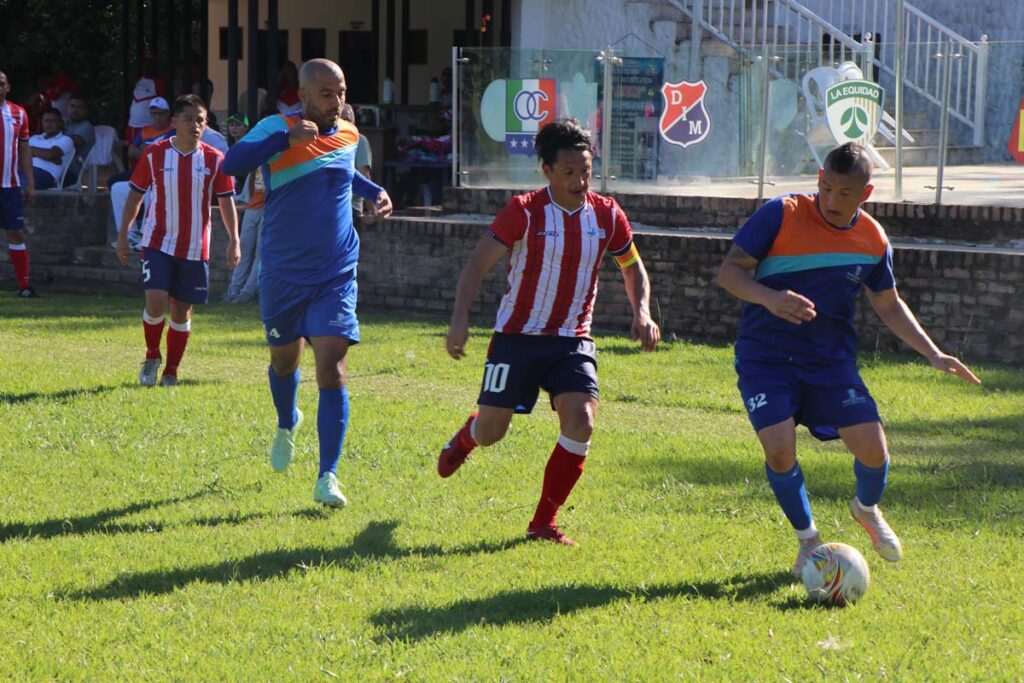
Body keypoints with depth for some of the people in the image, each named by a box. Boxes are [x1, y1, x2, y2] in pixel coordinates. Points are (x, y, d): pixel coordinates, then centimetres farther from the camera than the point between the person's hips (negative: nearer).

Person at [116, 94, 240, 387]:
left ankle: (170, 372, 19)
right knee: (156, 302, -15)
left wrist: (234, 240, -1)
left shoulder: (214, 159, -1)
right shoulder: (154, 154, -2)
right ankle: (152, 356, 11)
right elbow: (136, 195, 6)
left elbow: (226, 201, 7)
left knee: (182, 311, 5)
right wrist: (123, 234, 3)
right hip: (158, 243, -1)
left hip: (195, 249, 2)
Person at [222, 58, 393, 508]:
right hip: (282, 276, -1)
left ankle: (328, 477, -13)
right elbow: (232, 164, -30)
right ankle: (287, 425, 51)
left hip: (335, 276, 1)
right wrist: (288, 139, -40)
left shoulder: (348, 136, 4)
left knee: (332, 369, -13)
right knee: (284, 360, 17)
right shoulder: (277, 129, -12)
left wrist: (374, 191, 9)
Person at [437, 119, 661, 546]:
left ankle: (544, 523, -6)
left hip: (572, 341, 2)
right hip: (518, 336, -2)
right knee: (491, 431, 2)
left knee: (581, 419, -19)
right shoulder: (525, 212, -11)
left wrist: (642, 312, -2)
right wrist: (460, 319, -23)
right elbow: (478, 264, -11)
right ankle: (466, 437, 44)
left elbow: (633, 268, 16)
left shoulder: (607, 216, 0)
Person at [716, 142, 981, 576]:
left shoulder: (873, 240, 0)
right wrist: (769, 298, -30)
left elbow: (888, 304, 15)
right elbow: (729, 271, -11)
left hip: (831, 359, 3)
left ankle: (867, 509, 28)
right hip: (766, 357, -3)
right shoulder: (781, 215, -13)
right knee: (779, 447, -20)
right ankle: (807, 539, 8)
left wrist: (933, 354, 8)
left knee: (872, 447, -10)